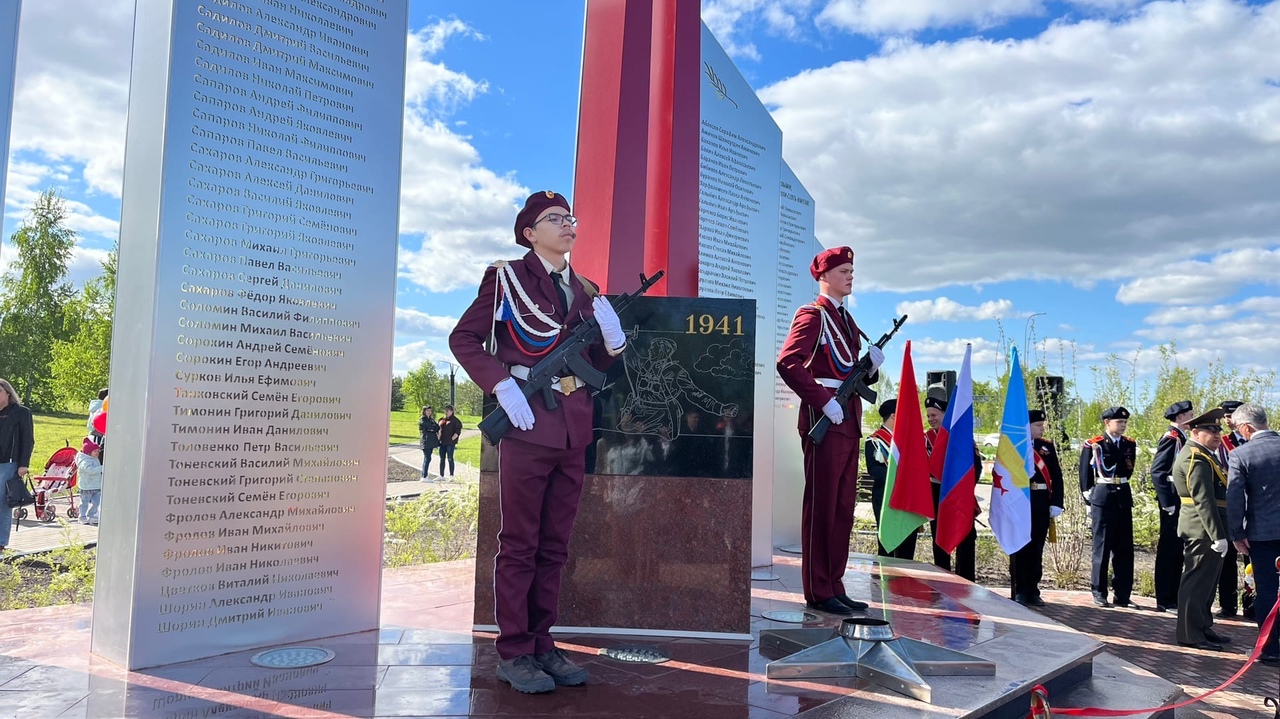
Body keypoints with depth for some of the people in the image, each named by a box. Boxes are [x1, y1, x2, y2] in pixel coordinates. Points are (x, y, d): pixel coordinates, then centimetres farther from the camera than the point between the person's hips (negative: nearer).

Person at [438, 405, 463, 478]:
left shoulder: (455, 420, -4)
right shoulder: (441, 419, 14)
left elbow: (458, 432, -8)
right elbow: (438, 429, 20)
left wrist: (452, 438, -15)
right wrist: (438, 439, 8)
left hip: (450, 443, -6)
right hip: (442, 442, 6)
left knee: (450, 459, -5)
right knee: (442, 459, 10)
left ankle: (451, 476, 0)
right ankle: (441, 475, 17)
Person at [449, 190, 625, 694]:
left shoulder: (585, 291, 15)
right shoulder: (507, 278, 0)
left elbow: (601, 365, 16)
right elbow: (463, 338, -4)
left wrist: (613, 337, -6)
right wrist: (502, 386, -15)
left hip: (573, 430, 6)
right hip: (528, 424, -5)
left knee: (554, 546, 10)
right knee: (519, 544, 0)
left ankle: (542, 644, 20)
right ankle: (514, 653, 9)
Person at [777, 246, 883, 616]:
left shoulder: (845, 320, 21)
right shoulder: (812, 315, -6)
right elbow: (787, 363, -20)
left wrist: (871, 366, 3)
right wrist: (824, 401, -23)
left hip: (849, 422, 9)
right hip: (825, 420, -9)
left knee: (844, 508, 11)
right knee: (822, 506, -4)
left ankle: (835, 587, 18)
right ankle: (818, 592, 2)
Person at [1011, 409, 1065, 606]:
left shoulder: (1048, 446, 10)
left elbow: (1056, 477, 6)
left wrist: (1056, 503, -1)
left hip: (1042, 505, 4)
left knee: (1037, 549, 8)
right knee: (1019, 548, 3)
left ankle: (1033, 590, 17)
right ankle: (1019, 591, 10)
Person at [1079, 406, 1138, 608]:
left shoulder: (1130, 444, 10)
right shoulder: (1093, 445, -4)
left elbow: (1128, 470, 8)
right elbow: (1085, 475, -2)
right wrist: (1089, 500, -3)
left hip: (1124, 498, 5)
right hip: (1102, 499, -5)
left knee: (1124, 548, 6)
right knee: (1102, 547, 1)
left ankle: (1122, 595, 13)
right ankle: (1099, 593, 10)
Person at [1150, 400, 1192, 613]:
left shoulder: (1181, 438, 15)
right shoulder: (1170, 438, -14)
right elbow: (1157, 472, -20)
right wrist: (1167, 503, -21)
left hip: (1182, 502, 10)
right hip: (1173, 502, -10)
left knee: (1177, 550, 13)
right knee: (1168, 551, -4)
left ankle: (1173, 598, 21)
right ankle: (1164, 601, 2)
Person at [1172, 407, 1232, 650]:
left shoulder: (1202, 455, 17)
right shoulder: (1196, 459, -18)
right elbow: (1204, 501, -24)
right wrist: (1218, 536, -25)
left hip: (1204, 529, 11)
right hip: (1203, 529, -11)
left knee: (1206, 581, 18)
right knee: (1197, 580, -3)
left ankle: (1203, 628, 29)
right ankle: (1191, 635, 4)